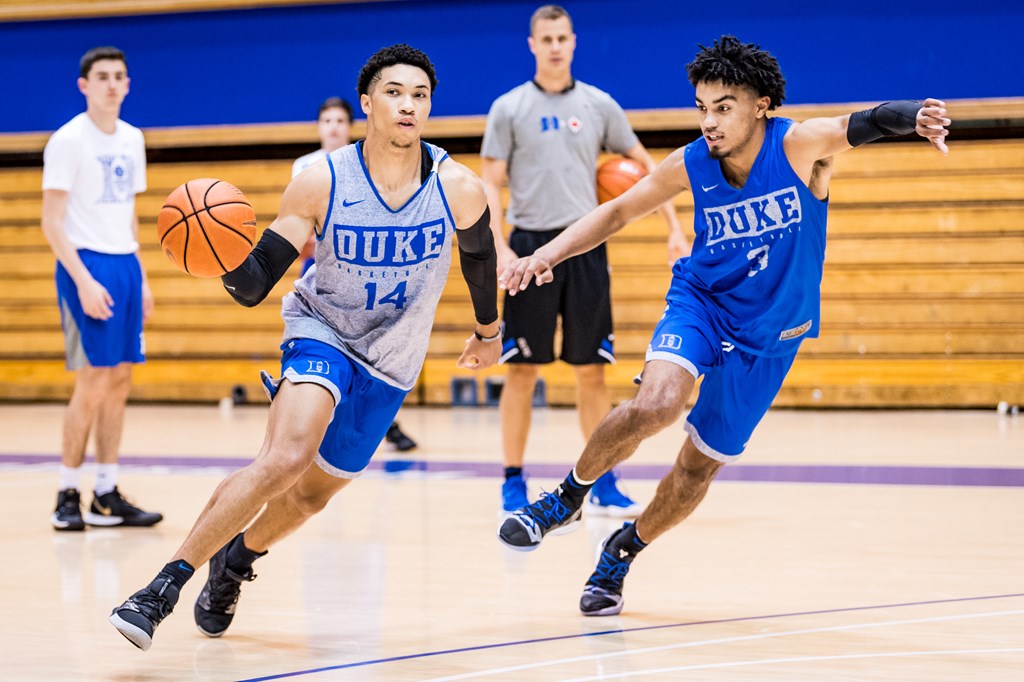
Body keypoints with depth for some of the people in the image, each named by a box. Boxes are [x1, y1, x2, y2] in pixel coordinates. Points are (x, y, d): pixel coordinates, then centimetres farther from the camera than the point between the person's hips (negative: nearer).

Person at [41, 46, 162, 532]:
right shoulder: (68, 141, -8)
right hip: (86, 266, -7)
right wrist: (84, 280, -19)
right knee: (92, 384, -8)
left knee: (119, 382, 6)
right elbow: (52, 222, -11)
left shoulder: (132, 139, 13)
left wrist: (140, 276, 14)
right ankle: (67, 496, 1)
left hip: (125, 266, 7)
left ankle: (106, 496, 11)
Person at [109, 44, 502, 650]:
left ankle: (238, 557, 47)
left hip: (391, 366, 3)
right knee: (286, 458, -30)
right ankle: (165, 586, -25)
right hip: (321, 333, -3)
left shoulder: (458, 188, -16)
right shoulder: (320, 184, -20)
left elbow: (479, 255, 8)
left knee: (313, 493, 14)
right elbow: (254, 287, -18)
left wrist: (489, 330, 21)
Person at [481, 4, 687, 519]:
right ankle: (514, 484, 7)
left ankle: (603, 485, 9)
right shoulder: (509, 108, 1)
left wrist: (674, 228, 6)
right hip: (531, 245, -2)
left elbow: (644, 165, 13)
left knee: (591, 370, 4)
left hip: (585, 245, 2)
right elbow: (490, 184, -1)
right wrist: (499, 247, -13)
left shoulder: (598, 105, 7)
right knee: (522, 369, -1)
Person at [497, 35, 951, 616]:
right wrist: (548, 253, -11)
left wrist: (914, 118, -60)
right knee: (657, 403, -30)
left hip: (767, 333, 0)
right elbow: (618, 212, 2)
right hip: (700, 300, 0)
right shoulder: (692, 165, -12)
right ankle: (569, 497, -7)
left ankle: (621, 553, 32)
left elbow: (866, 123, -38)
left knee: (701, 465, 7)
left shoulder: (800, 146, -20)